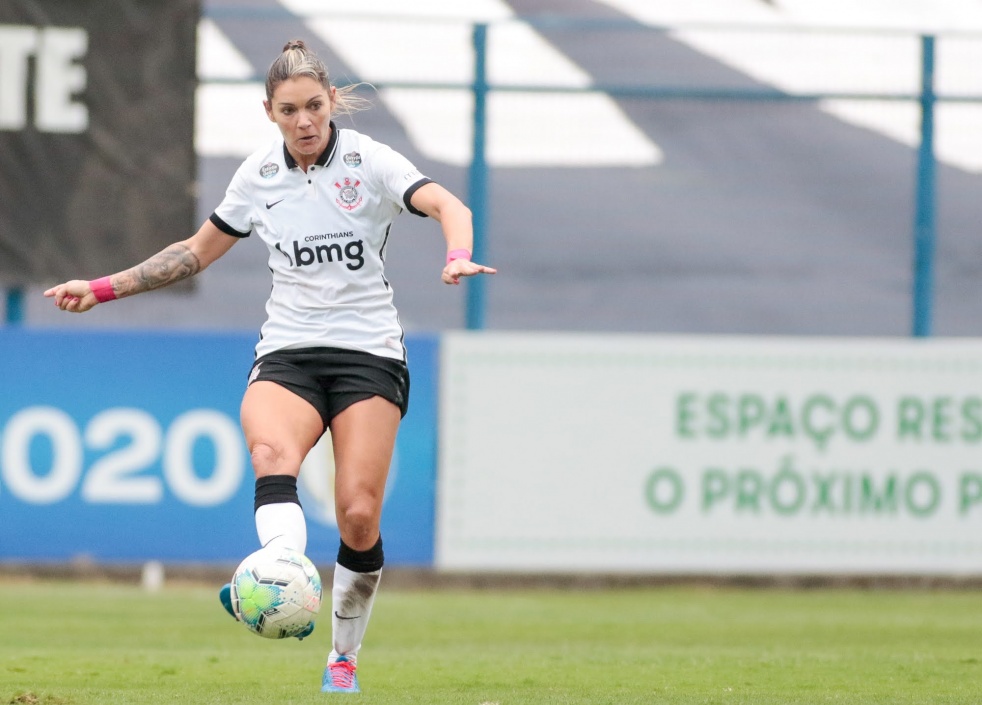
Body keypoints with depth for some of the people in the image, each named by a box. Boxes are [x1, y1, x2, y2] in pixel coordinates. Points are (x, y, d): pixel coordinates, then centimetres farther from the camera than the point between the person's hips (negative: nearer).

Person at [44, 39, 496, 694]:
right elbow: (198, 251, 22)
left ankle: (344, 656, 9)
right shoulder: (258, 174, 8)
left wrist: (457, 257, -40)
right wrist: (103, 289, 17)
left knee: (359, 516, -12)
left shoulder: (370, 160, -3)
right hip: (287, 352, 2)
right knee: (271, 455, -32)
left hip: (368, 353, -2)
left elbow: (448, 206, -17)